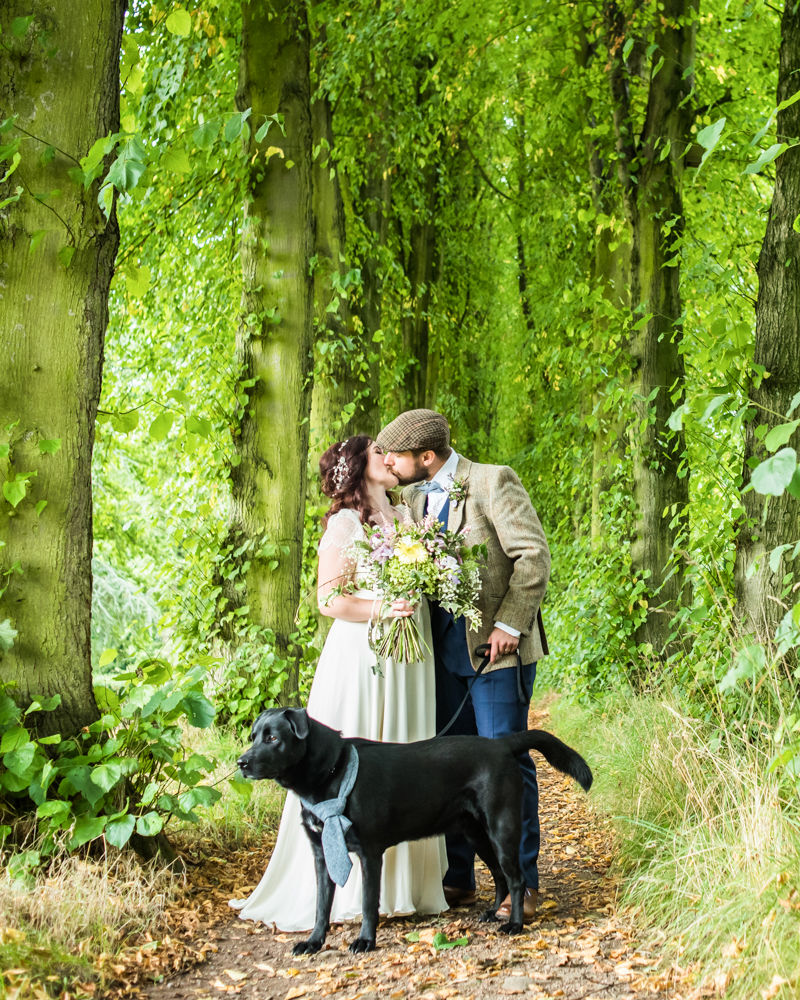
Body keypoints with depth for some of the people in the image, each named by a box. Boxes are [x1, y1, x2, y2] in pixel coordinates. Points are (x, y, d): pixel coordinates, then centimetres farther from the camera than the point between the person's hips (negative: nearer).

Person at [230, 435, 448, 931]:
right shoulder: (345, 524, -4)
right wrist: (380, 609, -21)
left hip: (407, 663, 6)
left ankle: (401, 882, 14)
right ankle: (344, 888, 1)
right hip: (360, 654, -6)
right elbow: (329, 598, -9)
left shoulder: (407, 517, 16)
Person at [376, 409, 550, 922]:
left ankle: (522, 884, 4)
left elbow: (534, 555, -12)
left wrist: (509, 624, -16)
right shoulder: (414, 497, 13)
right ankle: (457, 880, 20)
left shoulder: (494, 482, -9)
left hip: (496, 648, -7)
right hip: (445, 648, 7)